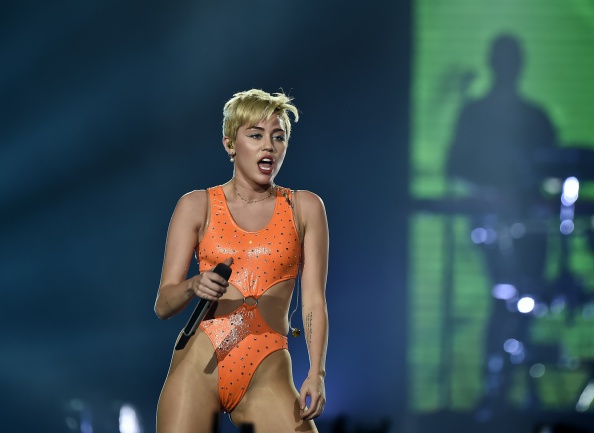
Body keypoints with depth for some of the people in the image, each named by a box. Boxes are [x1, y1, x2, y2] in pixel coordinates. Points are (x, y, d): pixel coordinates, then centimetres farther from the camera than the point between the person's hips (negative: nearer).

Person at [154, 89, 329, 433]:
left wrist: (317, 373, -10)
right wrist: (193, 287, -17)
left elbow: (314, 301, 3)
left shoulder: (304, 208, 8)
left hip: (266, 372, 0)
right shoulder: (197, 206, 7)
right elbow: (163, 304, 5)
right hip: (199, 365, 0)